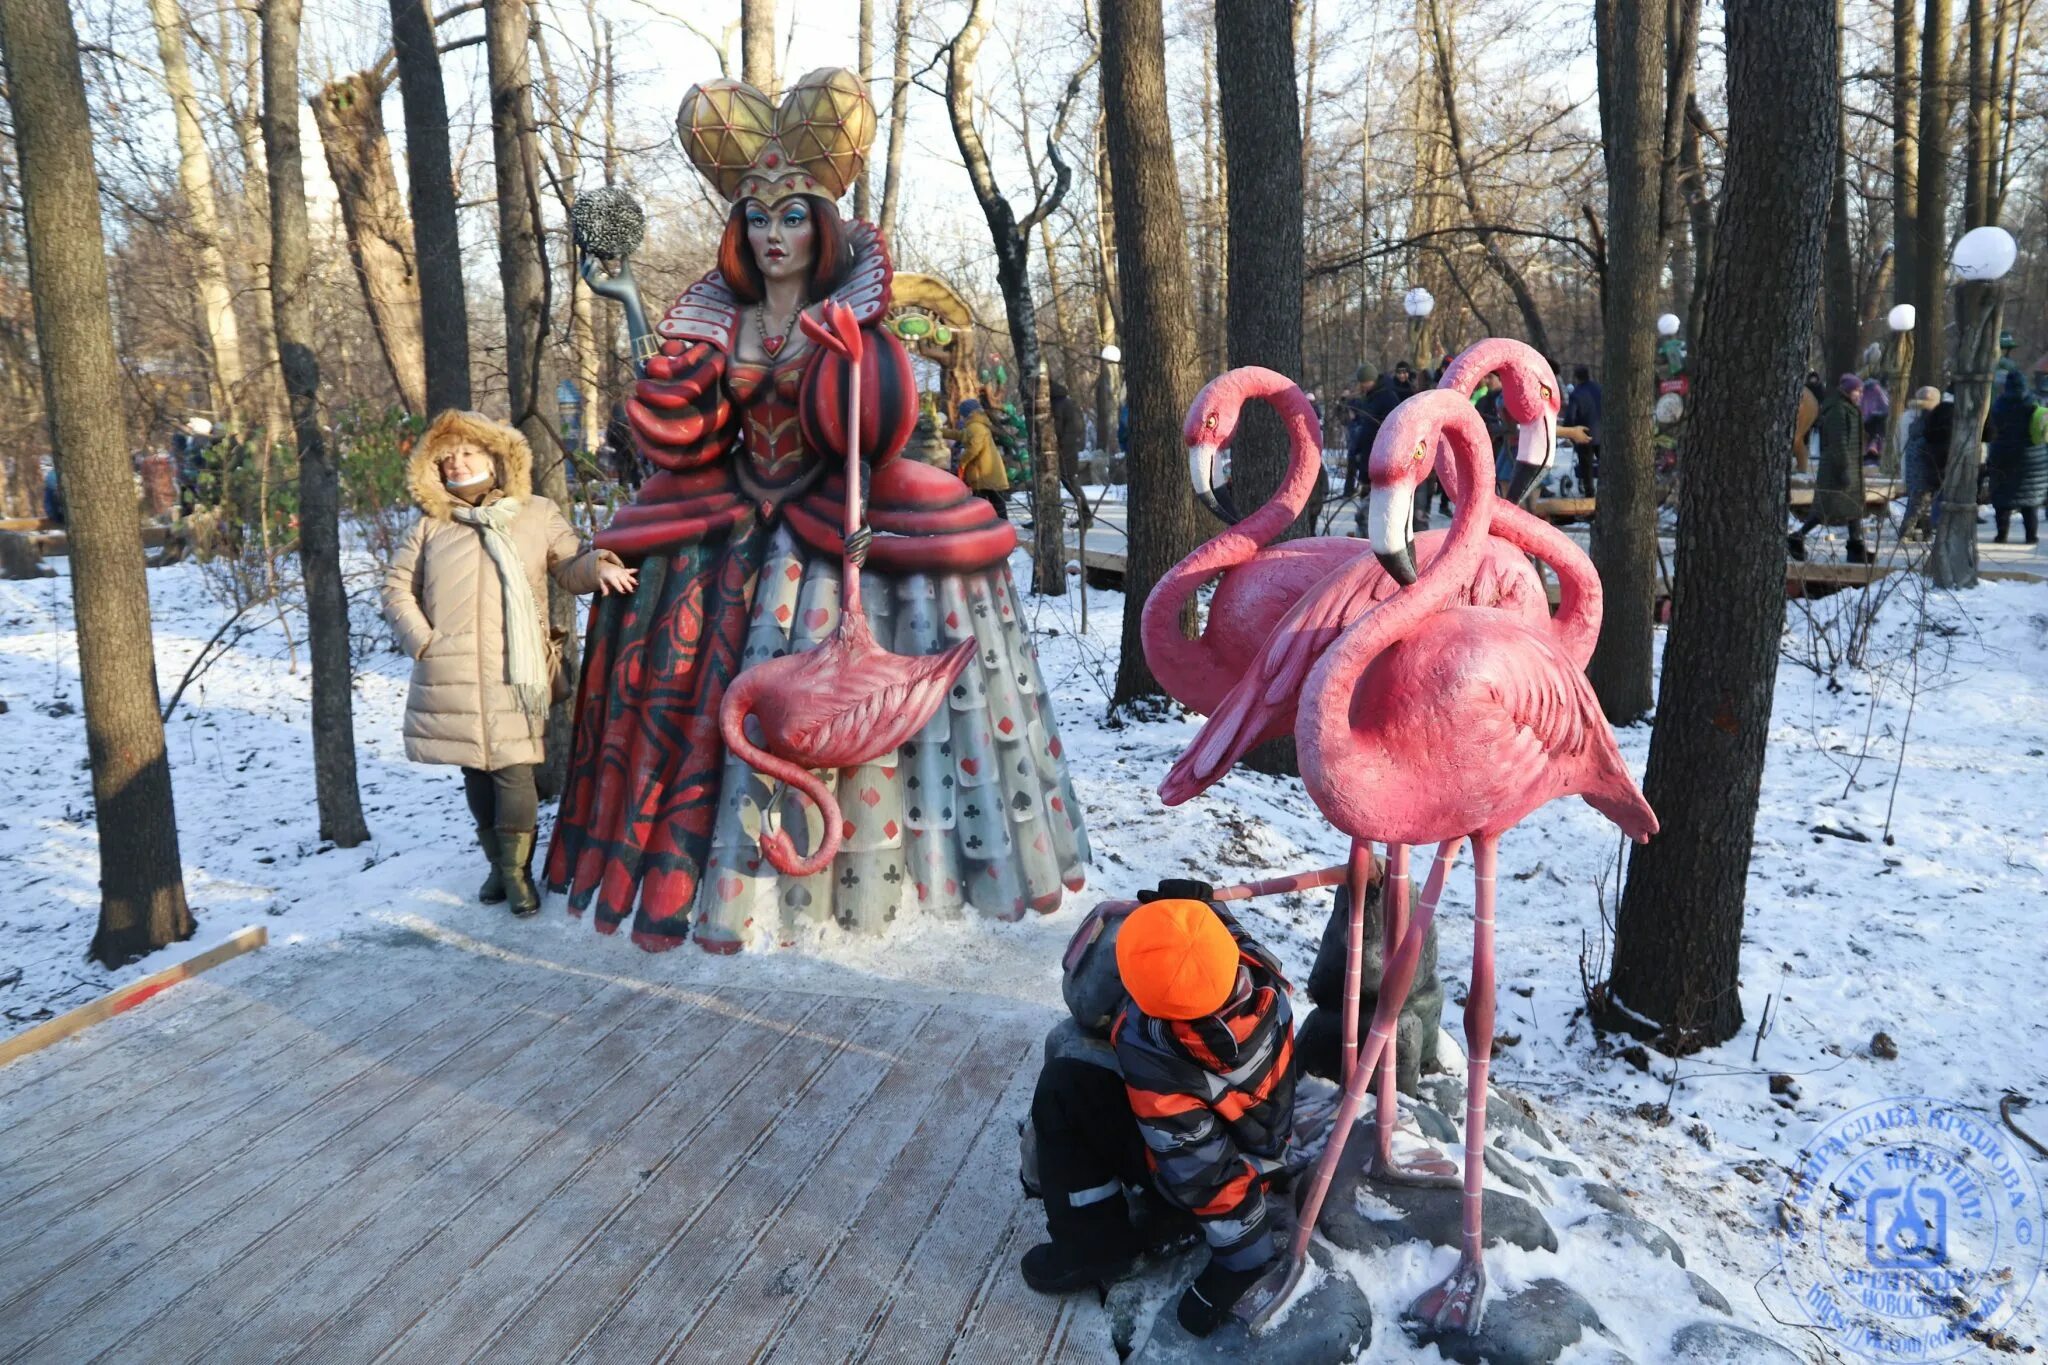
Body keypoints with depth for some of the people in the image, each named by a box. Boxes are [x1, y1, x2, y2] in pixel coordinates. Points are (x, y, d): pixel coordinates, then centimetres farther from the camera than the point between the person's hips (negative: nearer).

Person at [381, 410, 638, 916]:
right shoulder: (430, 526, 10)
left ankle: (517, 870, 9)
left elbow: (570, 570, 7)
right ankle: (496, 864, 27)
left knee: (514, 771, -6)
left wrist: (597, 564, -16)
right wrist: (421, 640, 2)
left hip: (513, 674, -2)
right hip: (450, 676, 3)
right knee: (475, 772, 11)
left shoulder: (538, 515, 7)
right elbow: (397, 586, 15)